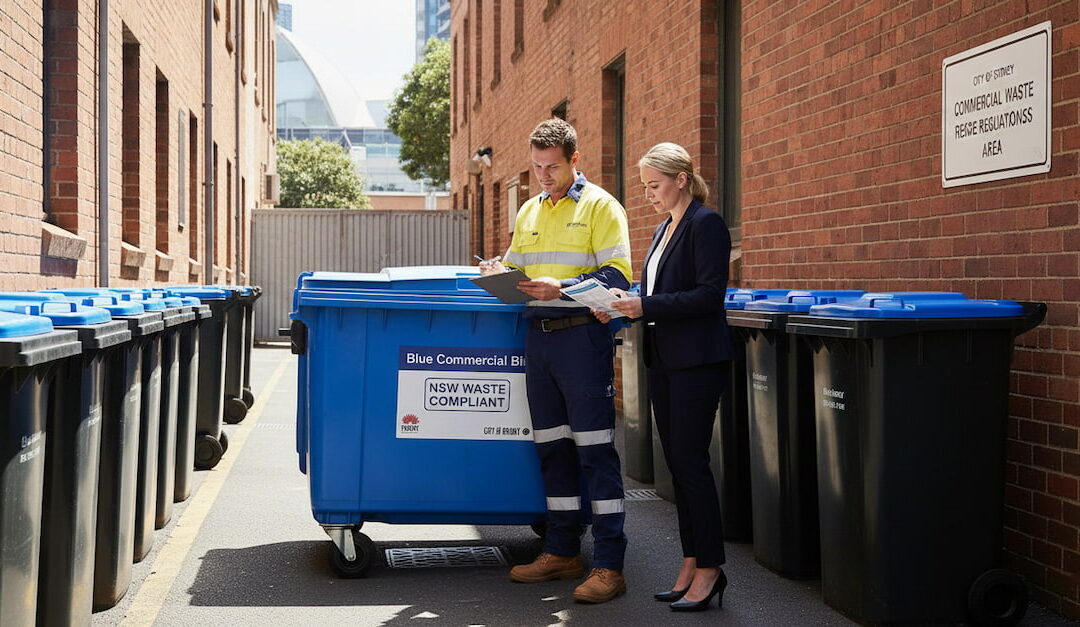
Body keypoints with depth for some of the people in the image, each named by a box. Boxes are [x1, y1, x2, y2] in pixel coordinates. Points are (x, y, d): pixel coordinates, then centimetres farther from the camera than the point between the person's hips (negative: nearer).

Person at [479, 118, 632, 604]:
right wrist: (500, 273, 0)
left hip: (580, 333, -7)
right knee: (552, 448, 11)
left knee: (595, 450, -6)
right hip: (537, 335, 7)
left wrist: (561, 287, -23)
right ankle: (562, 553, 21)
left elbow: (617, 276, -11)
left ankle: (608, 566, -3)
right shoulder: (529, 211, 18)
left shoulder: (599, 206, -2)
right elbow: (517, 267, 23)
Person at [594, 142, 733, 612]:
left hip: (697, 361, -9)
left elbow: (709, 295, -18)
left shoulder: (705, 224, -10)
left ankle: (709, 569, 2)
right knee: (676, 463, 10)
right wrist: (621, 309, 4)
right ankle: (691, 564, 16)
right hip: (664, 360, 9)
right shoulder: (664, 229, 18)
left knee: (690, 462, -7)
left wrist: (647, 306, -20)